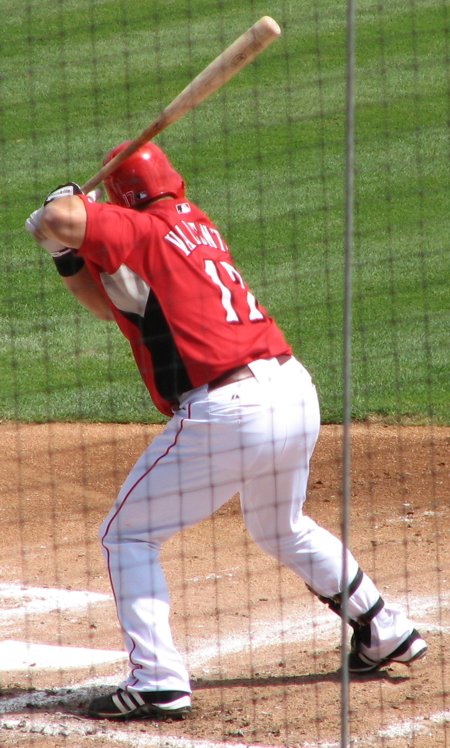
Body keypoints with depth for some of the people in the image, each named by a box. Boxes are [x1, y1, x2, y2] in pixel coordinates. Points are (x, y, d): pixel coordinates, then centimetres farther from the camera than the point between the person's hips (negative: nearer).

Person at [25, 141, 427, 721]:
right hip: (296, 393, 8)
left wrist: (53, 224, 0)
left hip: (228, 413, -8)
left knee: (127, 536, 3)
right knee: (282, 529, 33)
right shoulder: (194, 224, 19)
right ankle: (386, 633, 41)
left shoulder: (140, 232, -6)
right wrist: (70, 258, 10)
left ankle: (158, 681, -8)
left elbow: (62, 220, -23)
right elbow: (113, 305, 24)